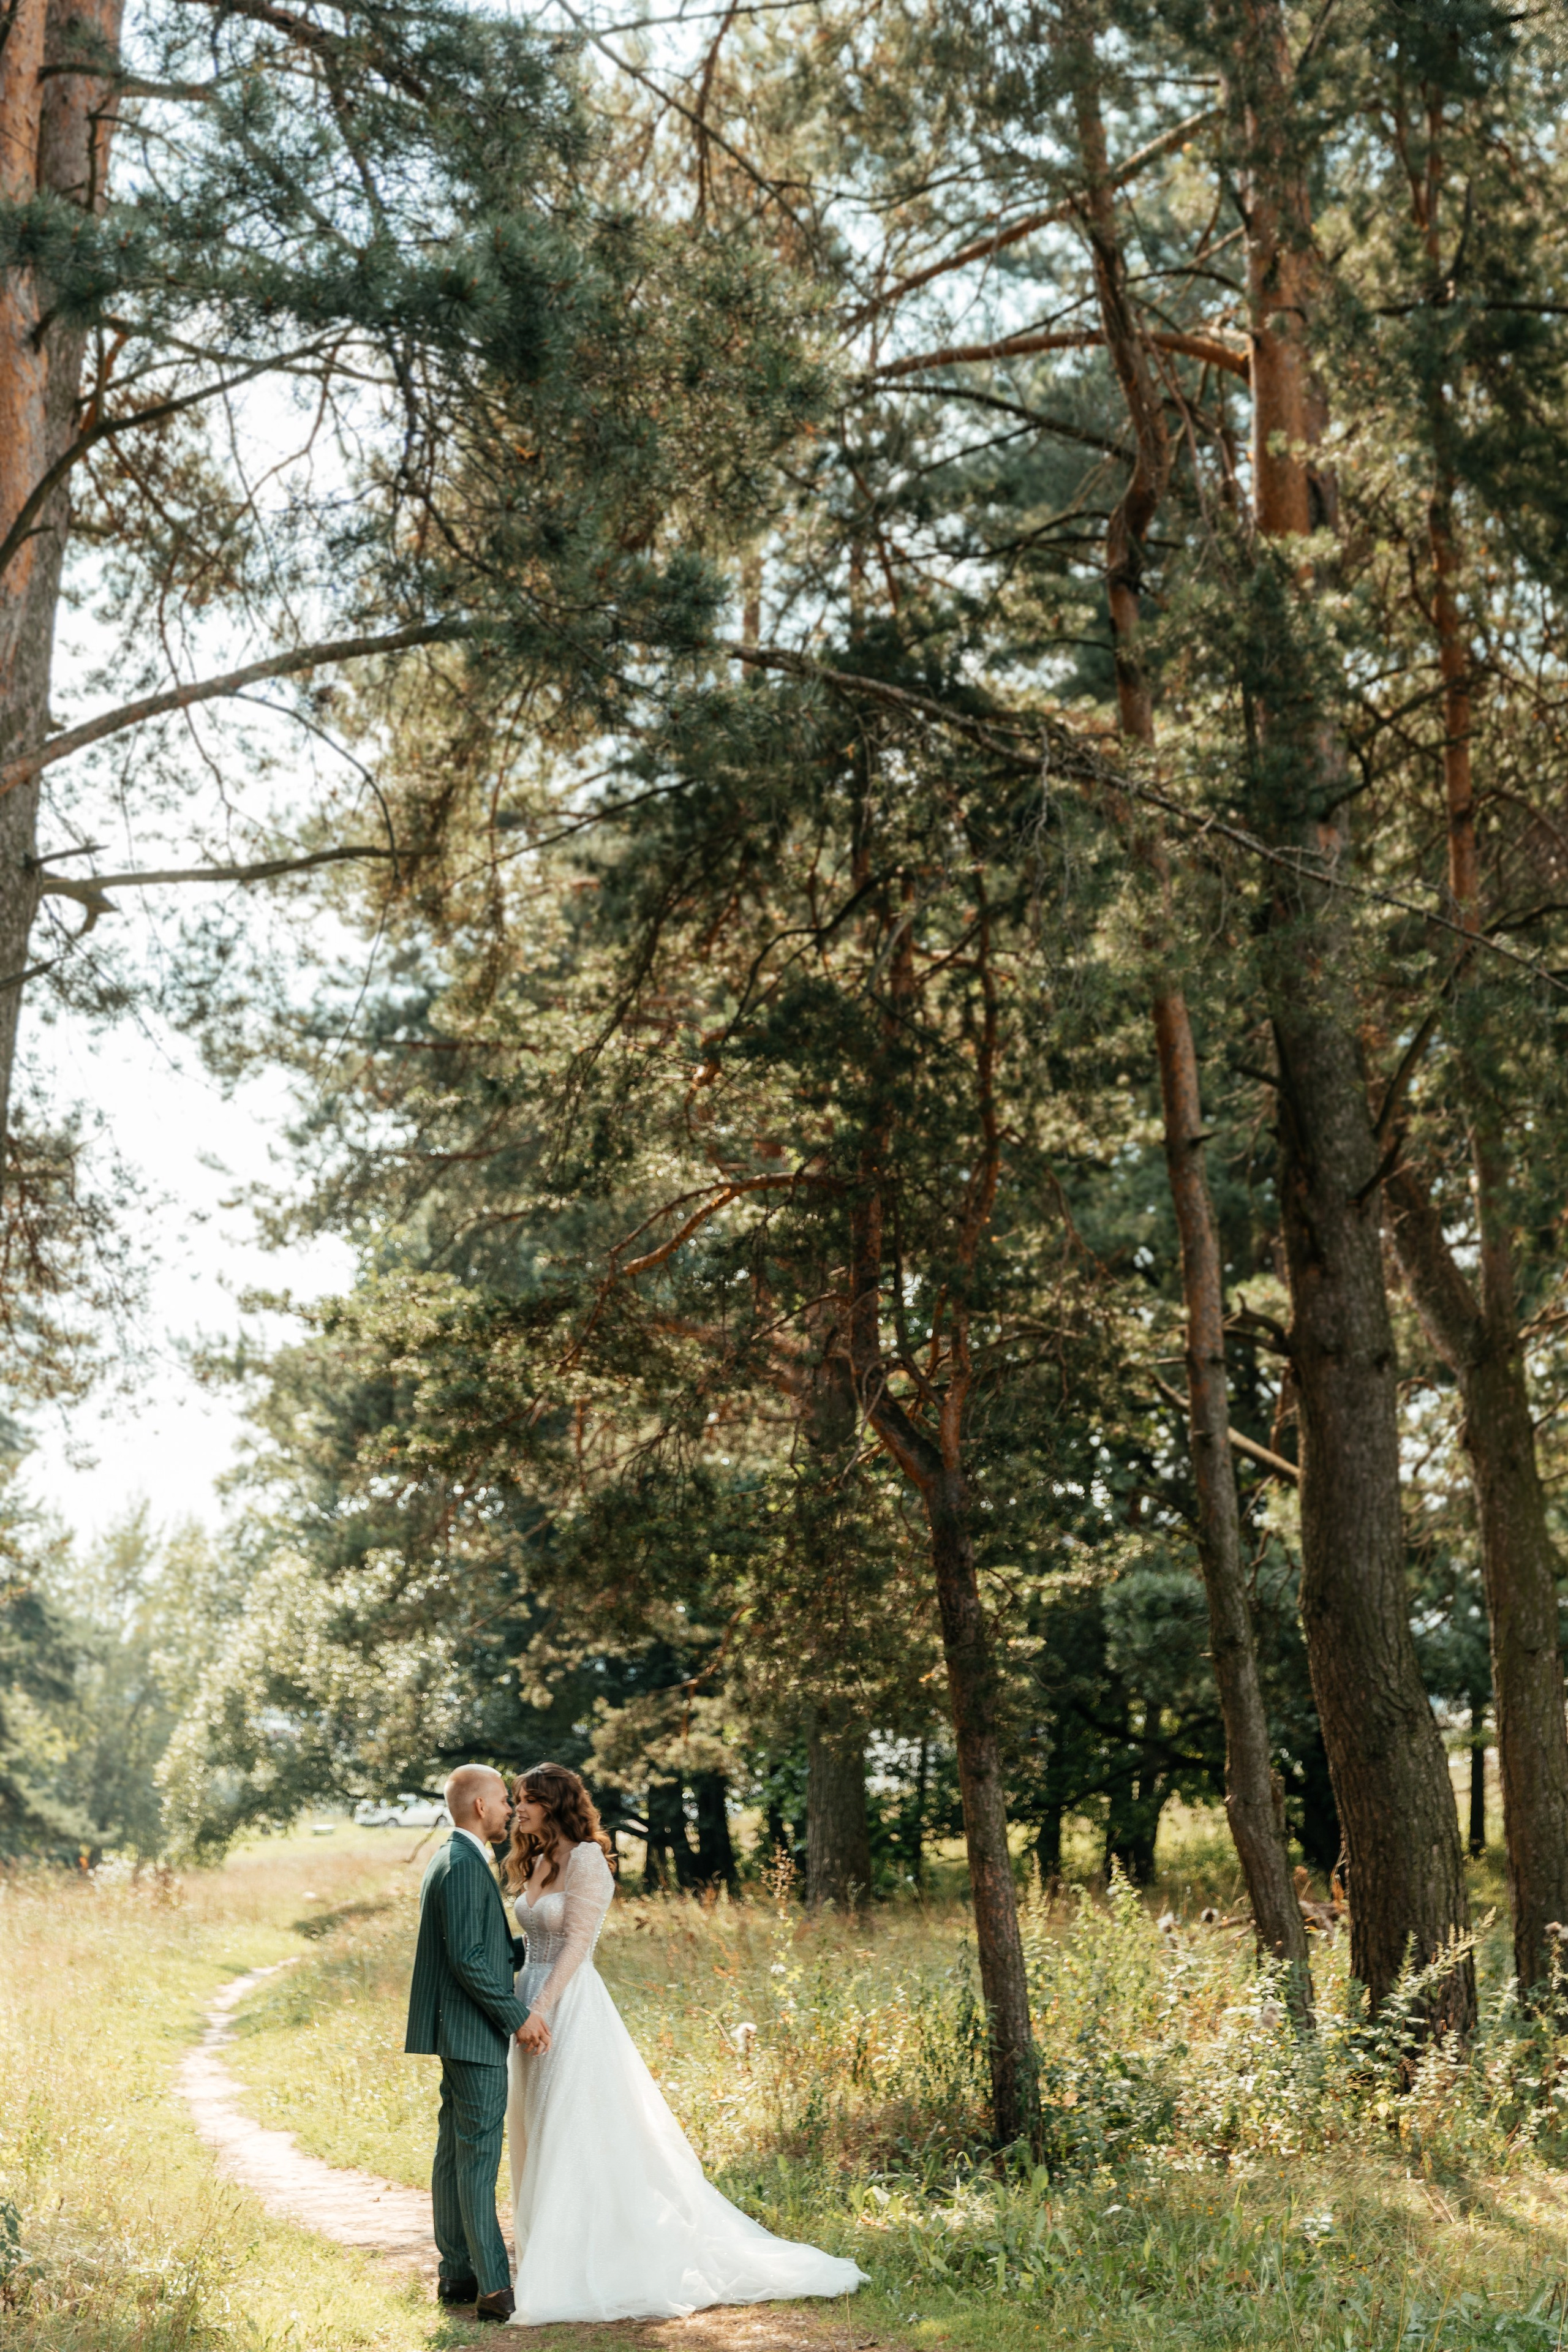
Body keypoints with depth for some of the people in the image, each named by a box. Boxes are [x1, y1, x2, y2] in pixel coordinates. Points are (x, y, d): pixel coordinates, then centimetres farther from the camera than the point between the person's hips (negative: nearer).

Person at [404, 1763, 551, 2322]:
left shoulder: (451, 1860, 15)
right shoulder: (464, 1867, -18)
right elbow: (467, 1960, -23)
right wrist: (519, 2016, -18)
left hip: (461, 2033, 11)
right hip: (474, 2032, -11)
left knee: (455, 2150, 13)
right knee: (479, 2155, -8)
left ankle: (457, 2273, 20)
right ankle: (494, 2287, -6)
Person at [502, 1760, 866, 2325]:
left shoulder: (585, 1859, -12)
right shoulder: (537, 1862, 13)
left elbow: (578, 1941, -17)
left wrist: (541, 2007, -22)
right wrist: (524, 2008, 7)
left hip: (571, 2007, -9)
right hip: (534, 2004, 9)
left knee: (585, 2140, -4)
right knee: (540, 2143, 12)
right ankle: (554, 2268, 21)